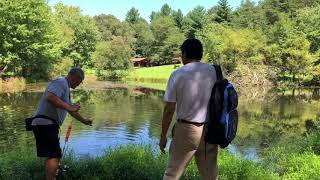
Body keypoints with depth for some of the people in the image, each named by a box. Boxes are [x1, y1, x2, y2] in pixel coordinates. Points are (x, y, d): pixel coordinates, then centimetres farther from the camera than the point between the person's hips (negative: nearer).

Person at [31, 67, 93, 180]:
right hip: (45, 123, -11)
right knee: (54, 156, -15)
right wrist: (68, 107, -24)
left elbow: (71, 110, 33)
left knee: (51, 156, 22)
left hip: (49, 125, 11)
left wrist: (83, 120, 36)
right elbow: (50, 97, -29)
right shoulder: (61, 82, -9)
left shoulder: (66, 88, 23)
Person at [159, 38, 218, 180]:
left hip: (187, 130, -3)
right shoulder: (214, 72, 2)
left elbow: (169, 109, -7)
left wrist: (163, 136, 3)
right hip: (209, 131, 3)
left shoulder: (177, 74, -6)